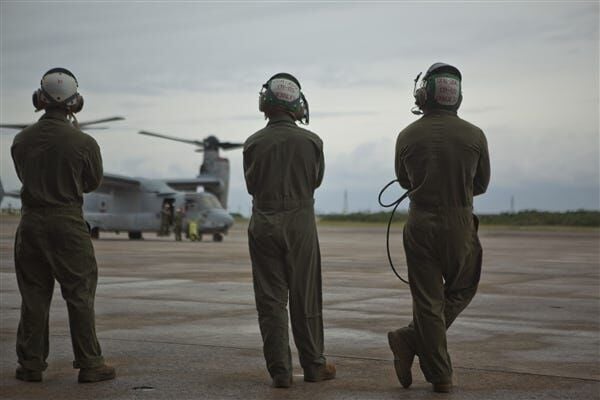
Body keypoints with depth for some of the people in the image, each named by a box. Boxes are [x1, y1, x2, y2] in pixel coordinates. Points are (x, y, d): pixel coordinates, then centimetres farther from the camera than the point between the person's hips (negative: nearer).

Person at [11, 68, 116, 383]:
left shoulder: (22, 140, -2)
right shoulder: (83, 143, -12)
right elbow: (93, 182, 4)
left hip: (31, 221, 3)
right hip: (68, 221, -3)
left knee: (33, 295, 11)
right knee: (80, 295, 6)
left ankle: (30, 365, 15)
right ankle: (89, 364, 9)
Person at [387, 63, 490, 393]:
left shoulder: (407, 136, -4)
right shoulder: (474, 135, -7)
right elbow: (481, 185, 6)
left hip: (420, 226, 1)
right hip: (460, 226, -1)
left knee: (428, 301, 7)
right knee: (461, 291, 18)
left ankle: (440, 376, 6)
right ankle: (411, 341, 5)